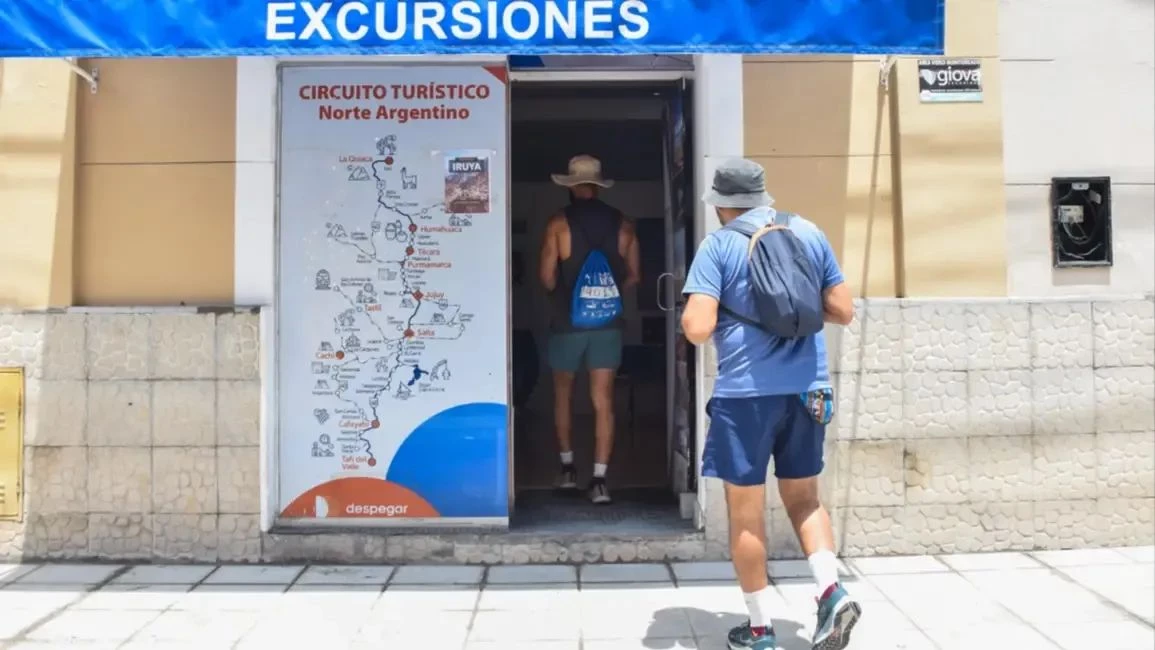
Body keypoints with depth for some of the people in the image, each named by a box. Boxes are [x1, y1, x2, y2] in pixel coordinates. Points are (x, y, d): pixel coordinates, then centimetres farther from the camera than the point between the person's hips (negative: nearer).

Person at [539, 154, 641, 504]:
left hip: (567, 321, -2)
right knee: (603, 401, 2)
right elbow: (633, 276, 6)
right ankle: (599, 479, -4)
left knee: (563, 394, 17)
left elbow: (547, 277, -10)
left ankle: (568, 468, 24)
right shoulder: (622, 223, 2)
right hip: (607, 321, 2)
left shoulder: (559, 222, -8)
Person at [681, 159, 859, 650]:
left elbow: (698, 330, -13)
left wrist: (688, 315, 8)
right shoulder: (809, 233, 9)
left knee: (745, 512, 8)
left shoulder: (719, 244, -5)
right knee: (803, 497, 20)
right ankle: (831, 591, 3)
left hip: (746, 392, -4)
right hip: (808, 389, 5)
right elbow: (843, 311, 11)